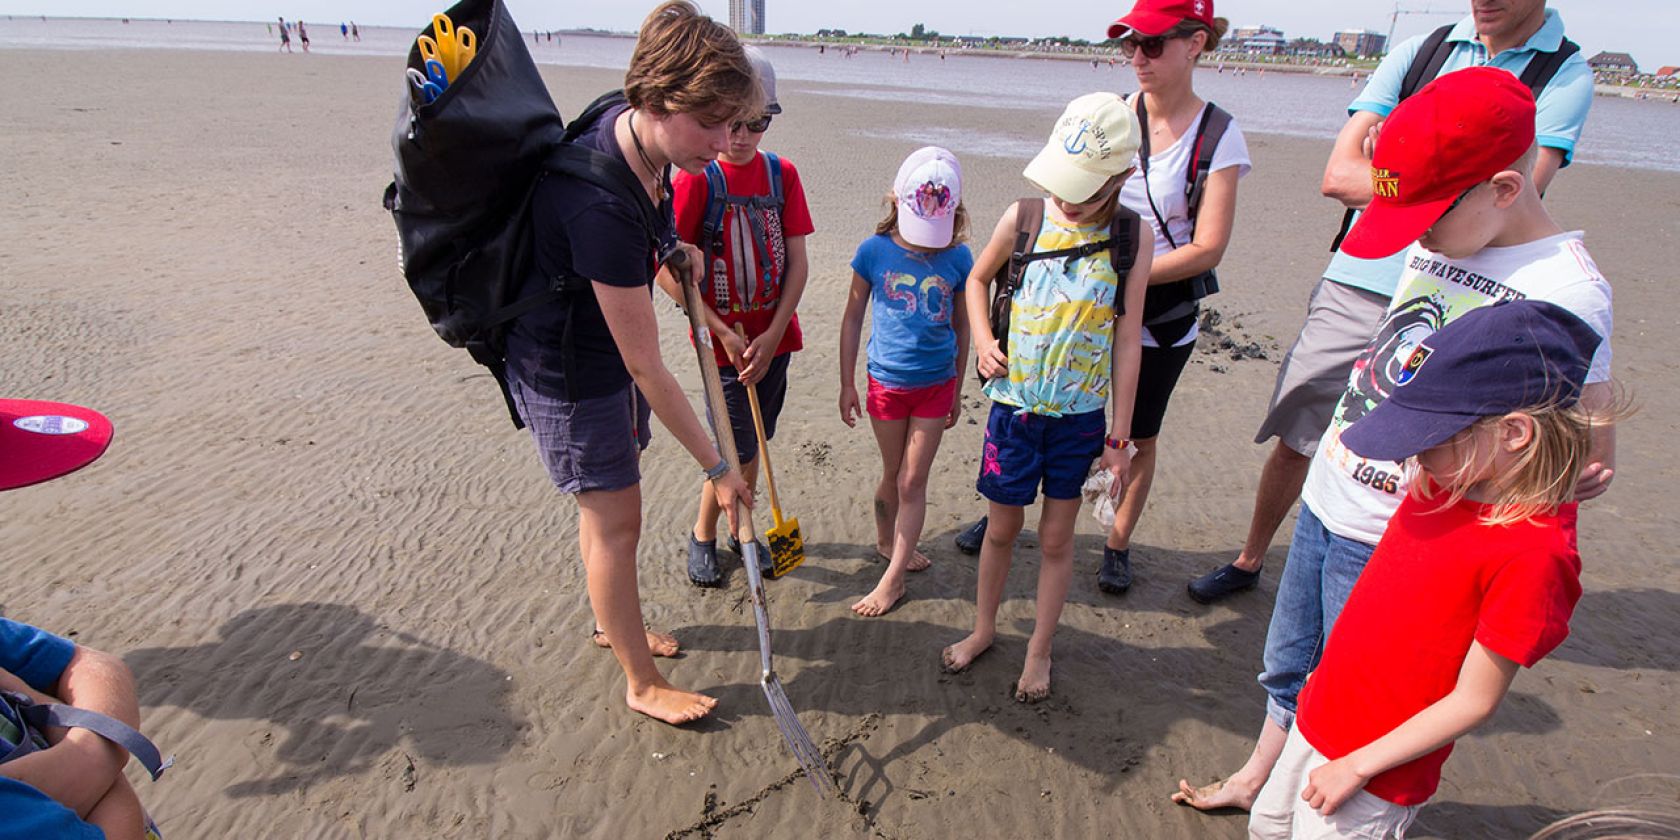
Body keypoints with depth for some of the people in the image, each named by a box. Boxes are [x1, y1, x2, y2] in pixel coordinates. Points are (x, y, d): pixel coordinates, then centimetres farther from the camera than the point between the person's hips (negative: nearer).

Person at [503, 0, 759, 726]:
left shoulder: (634, 131, -10)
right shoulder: (602, 206, -37)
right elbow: (645, 367, -32)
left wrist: (669, 246, -4)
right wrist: (716, 467, -24)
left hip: (607, 357, 8)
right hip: (566, 373, -8)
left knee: (608, 504, 22)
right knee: (614, 520, 3)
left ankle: (611, 622, 45)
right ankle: (643, 684, 22)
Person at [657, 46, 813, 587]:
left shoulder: (782, 174, 2)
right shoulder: (696, 179, -10)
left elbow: (797, 262, 1)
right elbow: (667, 271, -12)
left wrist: (773, 334, -9)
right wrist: (725, 334, -13)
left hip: (774, 337, 4)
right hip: (725, 339, -4)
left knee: (755, 443, 15)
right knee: (735, 450, -1)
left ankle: (739, 530, 35)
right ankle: (702, 535, 23)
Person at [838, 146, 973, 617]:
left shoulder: (958, 258, -7)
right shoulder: (874, 251, -9)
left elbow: (961, 326, 4)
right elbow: (853, 318, 0)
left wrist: (956, 392, 9)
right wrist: (847, 384, 2)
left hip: (936, 383, 0)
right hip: (886, 382, 0)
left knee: (913, 481, 3)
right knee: (893, 475, 15)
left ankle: (892, 578, 12)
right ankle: (887, 541, 40)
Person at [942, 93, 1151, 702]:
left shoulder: (1130, 239, -8)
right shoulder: (1023, 219, -8)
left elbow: (1126, 342, -4)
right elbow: (978, 279, 12)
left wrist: (1118, 437, -2)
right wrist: (983, 340, -6)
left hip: (1080, 415, 0)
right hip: (1014, 406, 1)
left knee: (1056, 537, 11)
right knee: (1001, 527, 14)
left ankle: (1039, 649, 31)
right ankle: (984, 629, 37)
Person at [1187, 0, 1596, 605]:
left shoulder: (1567, 76, 0)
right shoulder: (1418, 53, 7)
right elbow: (1339, 175, -5)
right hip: (1353, 289, 2)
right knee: (1295, 441, 10)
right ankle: (1248, 562, 31)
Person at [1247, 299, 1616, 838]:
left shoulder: (1534, 551, -25)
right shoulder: (1443, 487, -4)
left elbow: (1474, 701, -21)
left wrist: (1357, 765, -17)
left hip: (1374, 779, -7)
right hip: (1317, 721, 7)